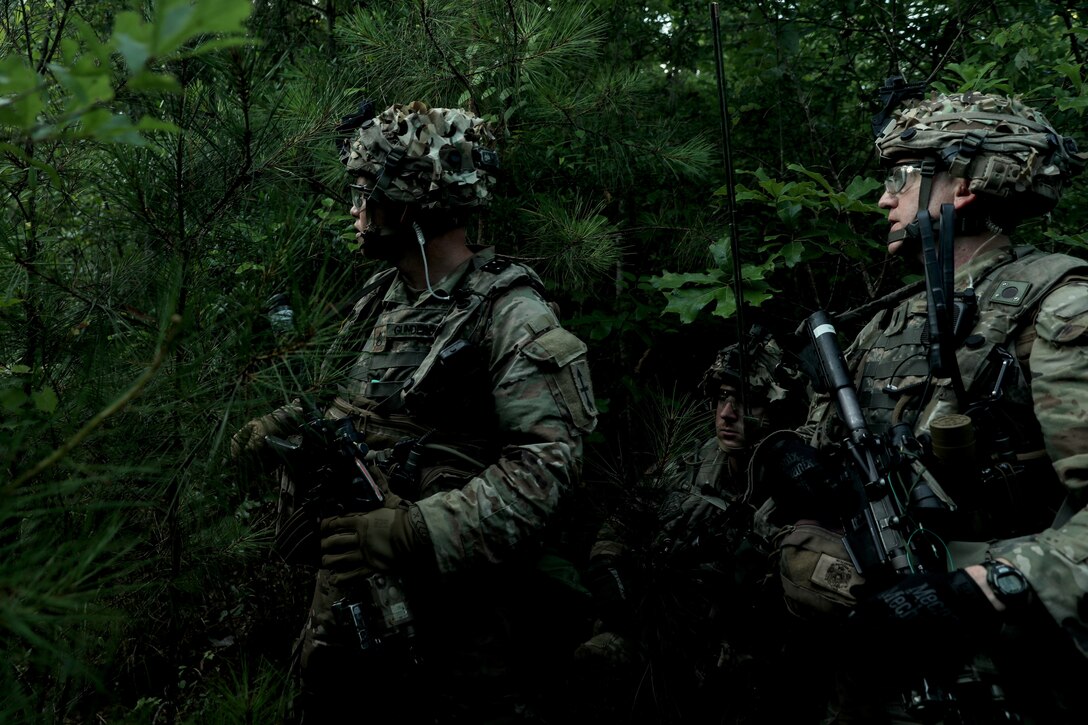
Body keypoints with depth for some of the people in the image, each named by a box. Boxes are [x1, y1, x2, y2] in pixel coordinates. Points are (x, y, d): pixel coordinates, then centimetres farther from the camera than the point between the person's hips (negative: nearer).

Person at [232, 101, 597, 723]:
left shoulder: (509, 315, -16)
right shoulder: (381, 296, 9)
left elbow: (547, 464, -25)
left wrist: (413, 532, -31)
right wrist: (284, 425, 5)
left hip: (455, 610, -7)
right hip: (347, 584, 8)